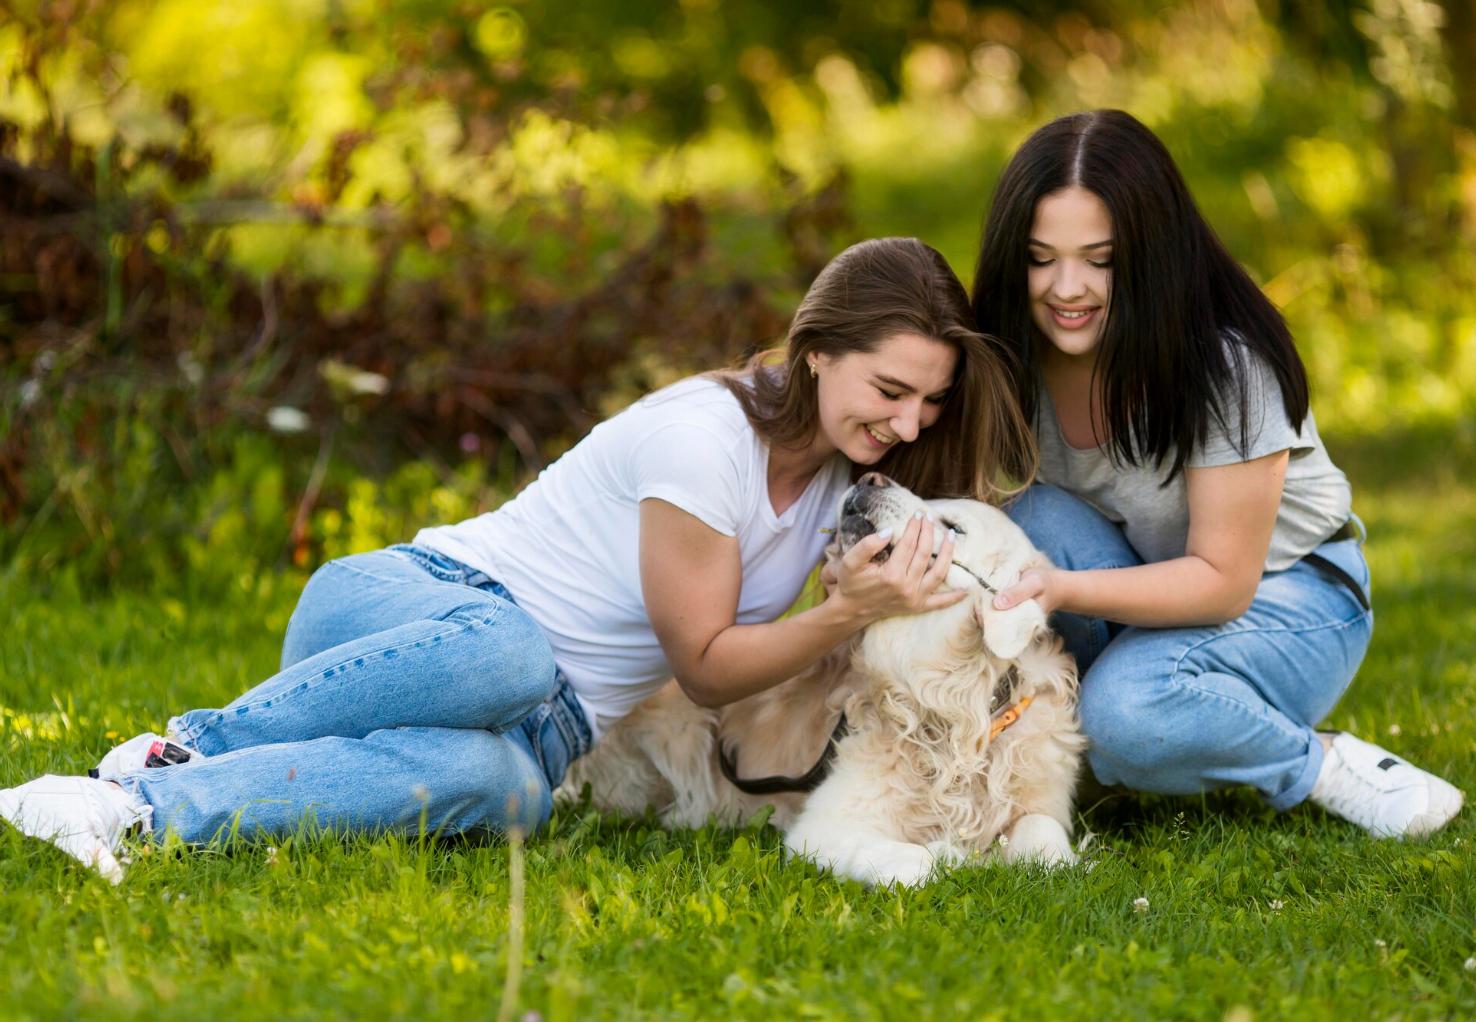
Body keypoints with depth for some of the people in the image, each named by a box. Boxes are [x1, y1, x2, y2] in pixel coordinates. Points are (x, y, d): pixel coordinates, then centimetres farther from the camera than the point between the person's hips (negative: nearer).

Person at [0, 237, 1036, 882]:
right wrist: (847, 613, -24)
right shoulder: (704, 436, -16)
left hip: (546, 729, 5)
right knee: (505, 652, -43)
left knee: (491, 781, -35)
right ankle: (187, 749, -23)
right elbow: (705, 665, -11)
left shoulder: (854, 466, 8)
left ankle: (144, 806, -33)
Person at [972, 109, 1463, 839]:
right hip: (1136, 587, 5)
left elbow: (1223, 580, -25)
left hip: (1286, 595, -5)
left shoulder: (1225, 368, -26)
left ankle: (1333, 768, -11)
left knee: (1127, 709, -36)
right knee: (1026, 514, -27)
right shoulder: (1013, 358, -12)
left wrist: (1064, 590, -39)